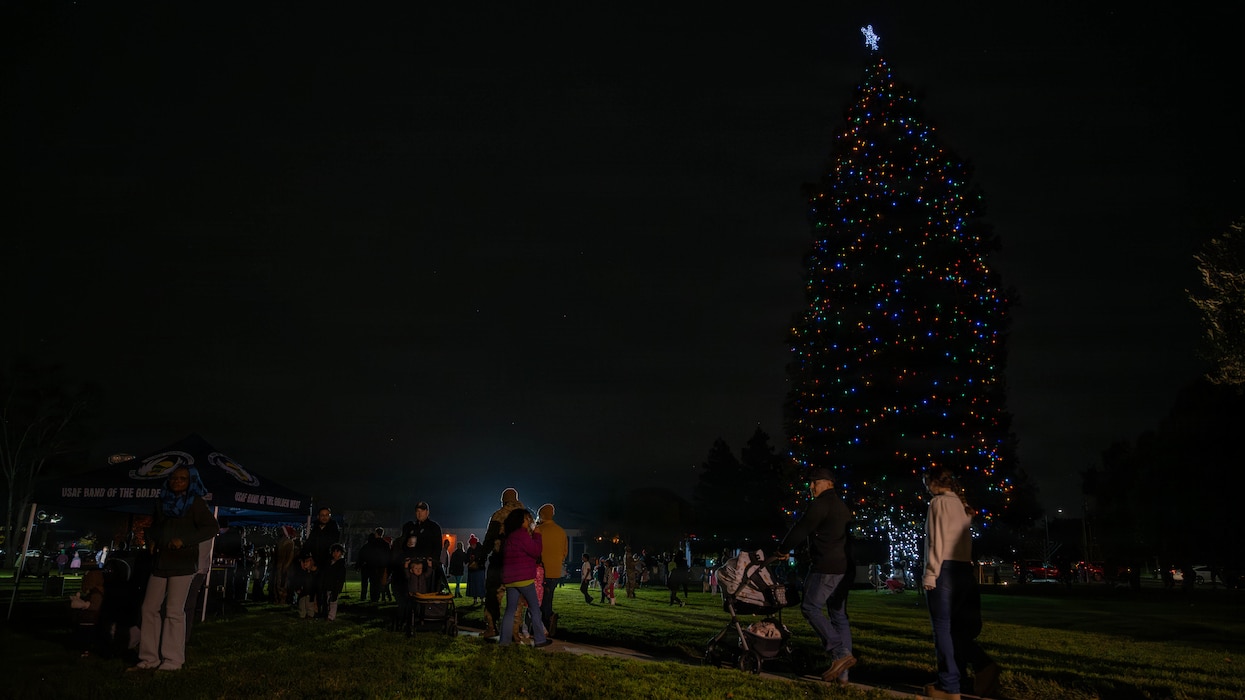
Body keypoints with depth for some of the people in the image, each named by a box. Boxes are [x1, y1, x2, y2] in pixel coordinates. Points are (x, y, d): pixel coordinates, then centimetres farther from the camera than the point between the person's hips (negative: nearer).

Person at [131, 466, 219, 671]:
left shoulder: (195, 502, -4)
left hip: (182, 562, -6)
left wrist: (184, 541, -18)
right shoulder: (162, 502, 13)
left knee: (174, 611, -6)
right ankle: (149, 658, 15)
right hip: (160, 561, 6)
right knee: (150, 607, 6)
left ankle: (173, 660, 0)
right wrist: (151, 541, 7)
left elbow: (212, 528, -12)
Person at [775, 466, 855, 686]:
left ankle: (840, 654, -12)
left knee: (811, 607, -4)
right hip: (844, 567, 9)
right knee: (839, 615, 8)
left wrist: (783, 549, 6)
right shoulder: (842, 506, 22)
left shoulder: (820, 504, -8)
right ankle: (842, 674, 8)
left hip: (826, 566, -9)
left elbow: (800, 529, -8)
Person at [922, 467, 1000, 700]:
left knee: (943, 628, -1)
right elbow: (964, 540, 15)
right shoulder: (963, 505, 19)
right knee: (957, 627, 11)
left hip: (945, 569, -7)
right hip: (964, 569, 8)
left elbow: (936, 541, -11)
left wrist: (930, 573, -12)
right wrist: (965, 566, 13)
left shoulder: (939, 502, -4)